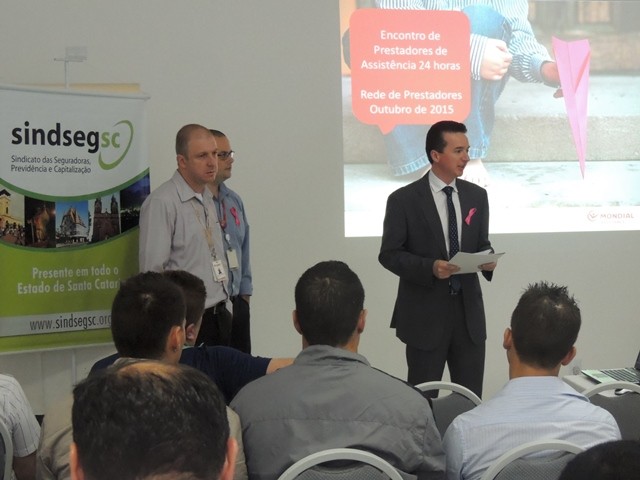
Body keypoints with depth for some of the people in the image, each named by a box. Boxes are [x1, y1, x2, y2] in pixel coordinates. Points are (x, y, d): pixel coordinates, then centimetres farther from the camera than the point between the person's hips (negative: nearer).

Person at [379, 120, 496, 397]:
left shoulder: (477, 196, 6)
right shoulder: (404, 200, -8)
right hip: (425, 314, -4)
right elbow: (389, 254, -7)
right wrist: (430, 267, -22)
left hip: (468, 311, 4)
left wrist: (488, 259, -9)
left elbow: (481, 244, 15)